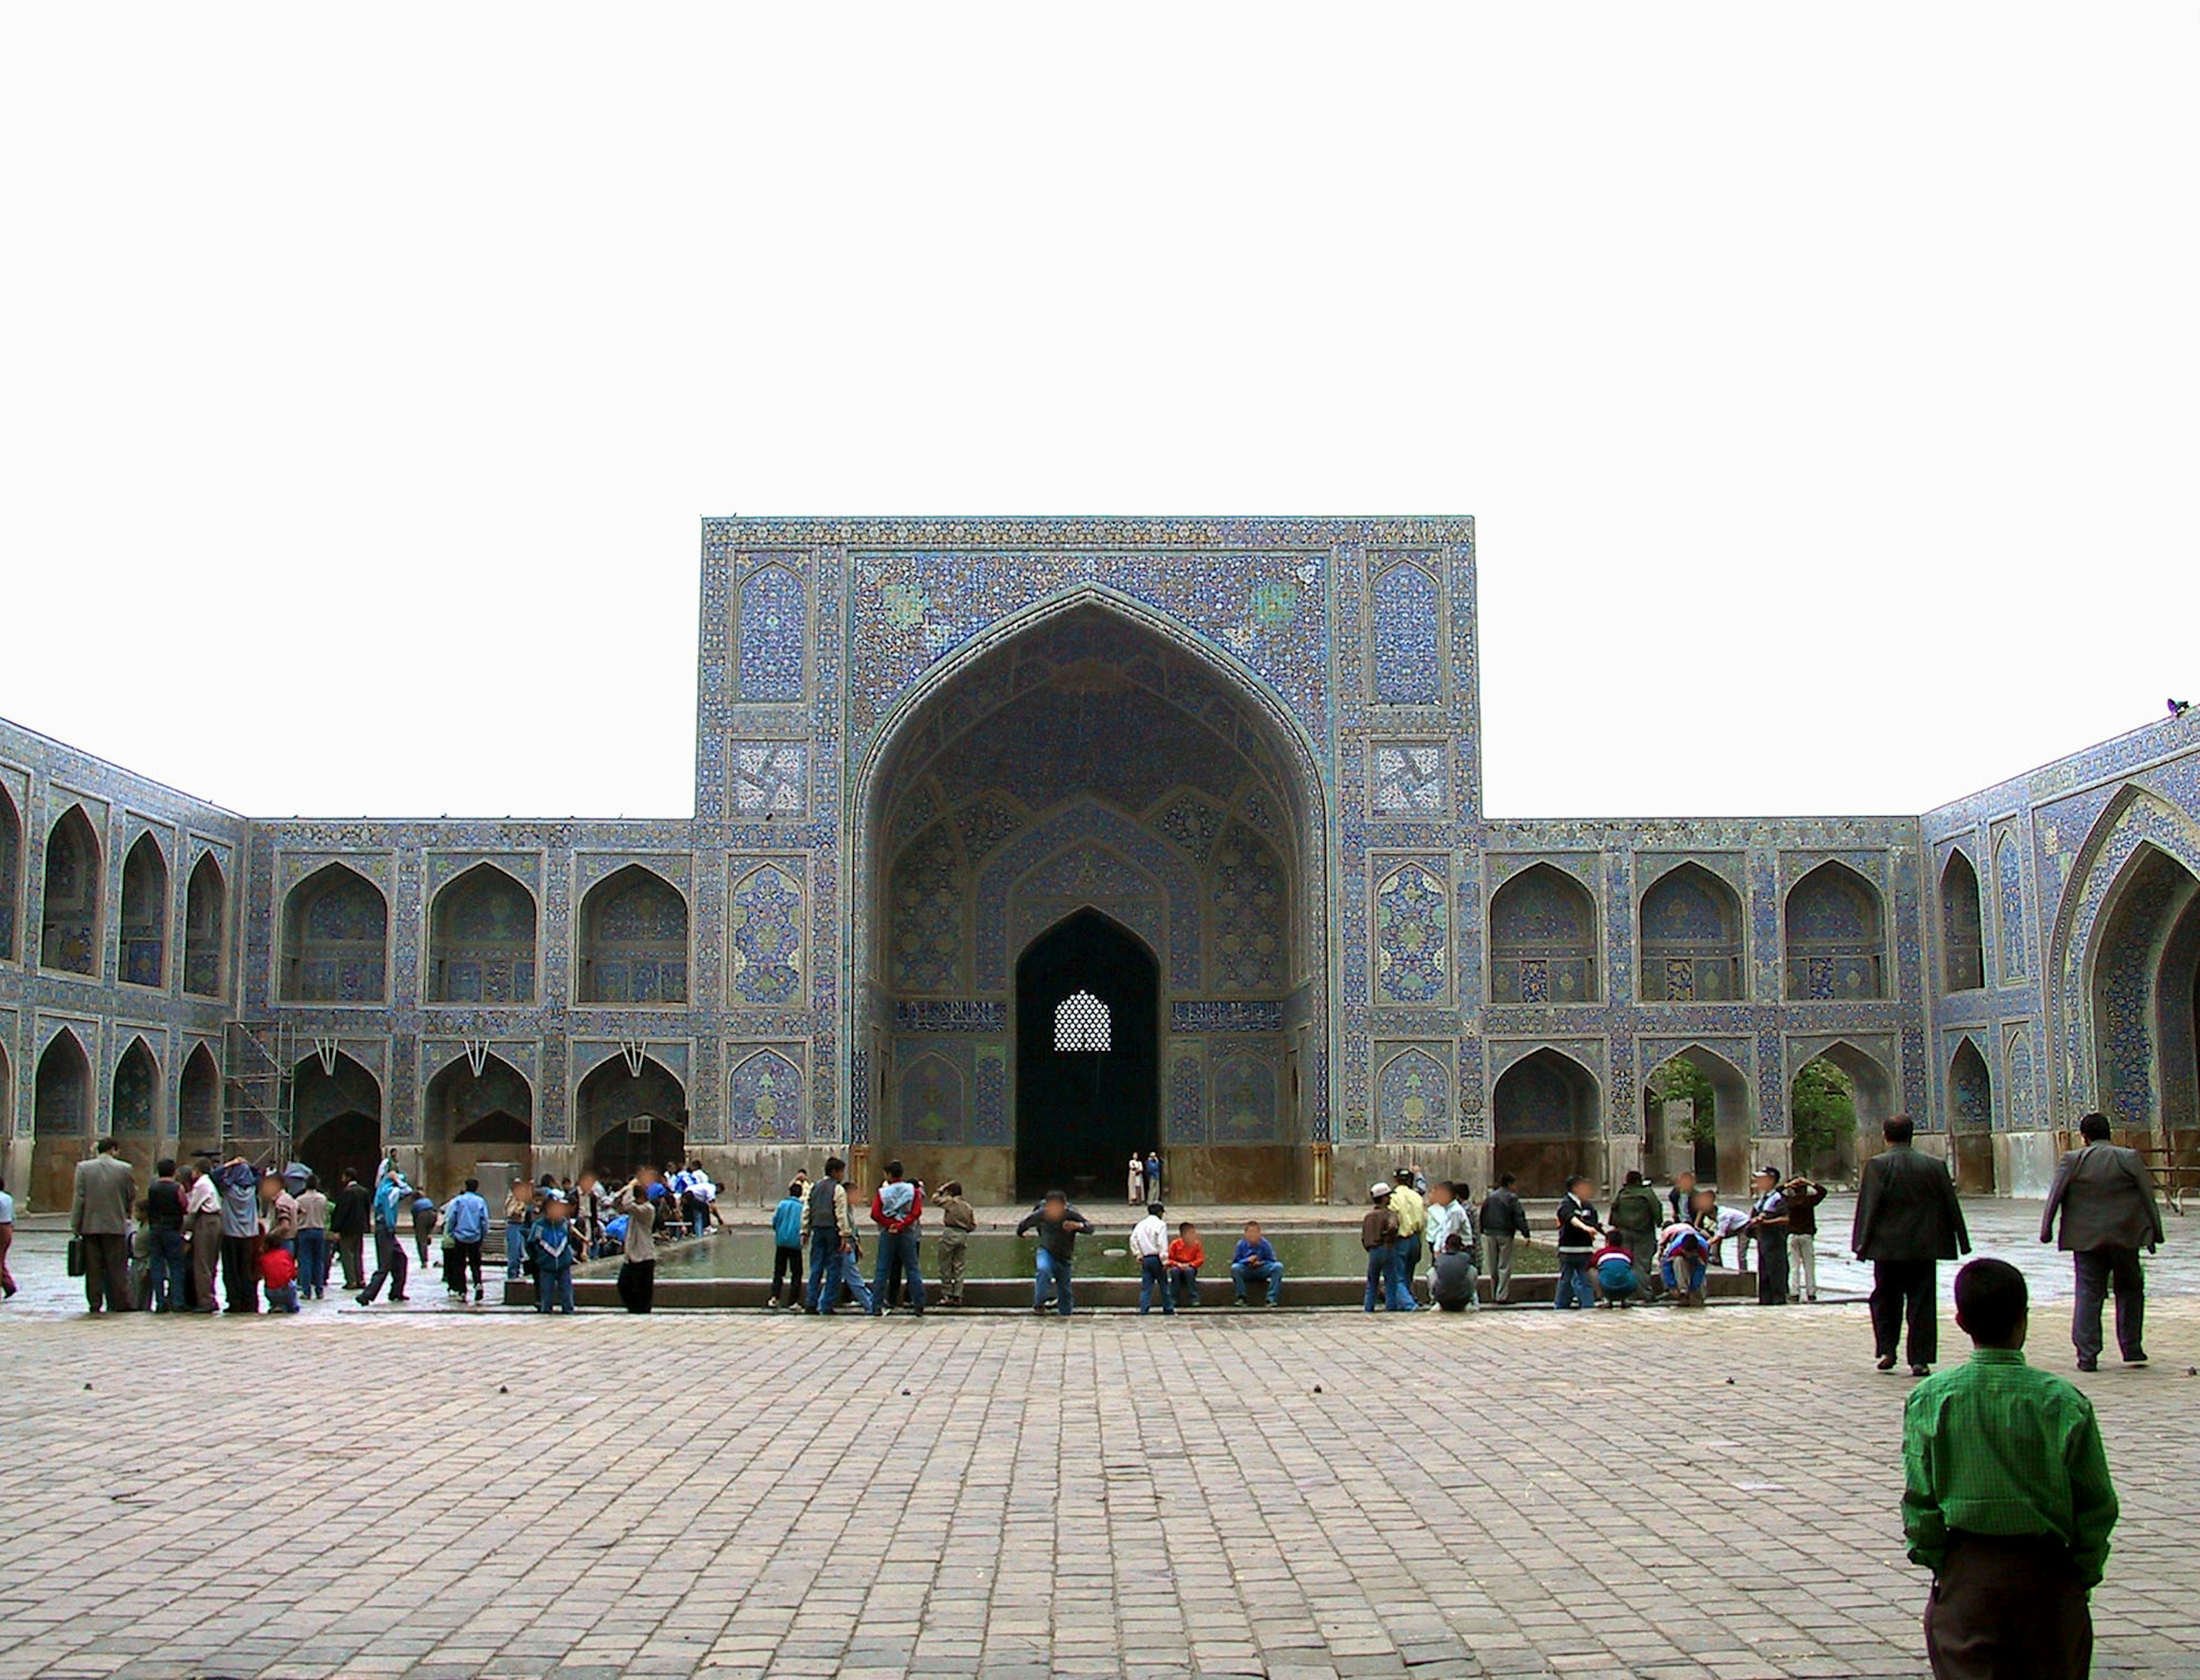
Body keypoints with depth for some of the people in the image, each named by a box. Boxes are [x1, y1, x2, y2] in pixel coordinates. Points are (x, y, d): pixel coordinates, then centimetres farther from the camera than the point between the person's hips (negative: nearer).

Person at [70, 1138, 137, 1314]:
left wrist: (75, 1227, 0)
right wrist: (126, 1215, 24)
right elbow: (132, 1197, 5)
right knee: (117, 1267, 5)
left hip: (90, 1226, 1)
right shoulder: (124, 1169, -3)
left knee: (93, 1268, 6)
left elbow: (79, 1199, -3)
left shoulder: (83, 1168, -2)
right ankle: (121, 1304, 6)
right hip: (116, 1226, -1)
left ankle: (95, 1304, 6)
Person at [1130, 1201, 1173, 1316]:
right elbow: (1163, 1244, -13)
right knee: (1164, 1285, 8)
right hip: (1156, 1258, -4)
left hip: (1145, 1259, 4)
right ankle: (1168, 1310, 14)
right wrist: (1165, 1261, -12)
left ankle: (1143, 1311, -4)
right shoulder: (1160, 1225, -7)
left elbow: (1133, 1241, 6)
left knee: (1146, 1287, 5)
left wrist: (1139, 1256, 11)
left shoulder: (1140, 1225, 10)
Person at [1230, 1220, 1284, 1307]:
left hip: (1262, 1272, 1)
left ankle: (1271, 1299, -28)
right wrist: (1248, 1260, -21)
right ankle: (1241, 1298, -21)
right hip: (1246, 1273, -1)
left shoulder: (1265, 1244, -3)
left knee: (1278, 1266, -26)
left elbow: (1272, 1261, -1)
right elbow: (1235, 1261, -4)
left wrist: (1261, 1263, -20)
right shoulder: (1241, 1244, -4)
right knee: (1235, 1268, -33)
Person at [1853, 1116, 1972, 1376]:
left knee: (1886, 1299, 13)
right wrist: (1961, 1242, 14)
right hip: (1925, 1246, 2)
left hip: (1888, 1247, -2)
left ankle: (1887, 1350, 7)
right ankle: (1920, 1359, 3)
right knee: (1922, 1302, 5)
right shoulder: (1935, 1166, 2)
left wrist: (1862, 1243, -7)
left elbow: (1869, 1207, -11)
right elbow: (1951, 1206, 7)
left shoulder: (1877, 1165, -8)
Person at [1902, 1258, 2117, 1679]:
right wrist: (2084, 1574, 8)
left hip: (1965, 1567, 0)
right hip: (2047, 1570, 0)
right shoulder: (2064, 1403, -9)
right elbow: (2097, 1504, -4)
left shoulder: (1929, 1399, -8)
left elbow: (1919, 1499, -5)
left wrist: (1936, 1564, 6)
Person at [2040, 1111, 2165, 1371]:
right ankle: (2132, 1349, 17)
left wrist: (2046, 1230, 0)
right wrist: (2155, 1232, 6)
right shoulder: (2130, 1158, -1)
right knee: (2130, 1291, 17)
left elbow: (2054, 1196, -5)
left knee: (2088, 1295, 3)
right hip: (2125, 1238, 0)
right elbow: (2148, 1196, 0)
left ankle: (2087, 1356, -2)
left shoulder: (2072, 1161, -3)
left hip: (2086, 1239, 0)